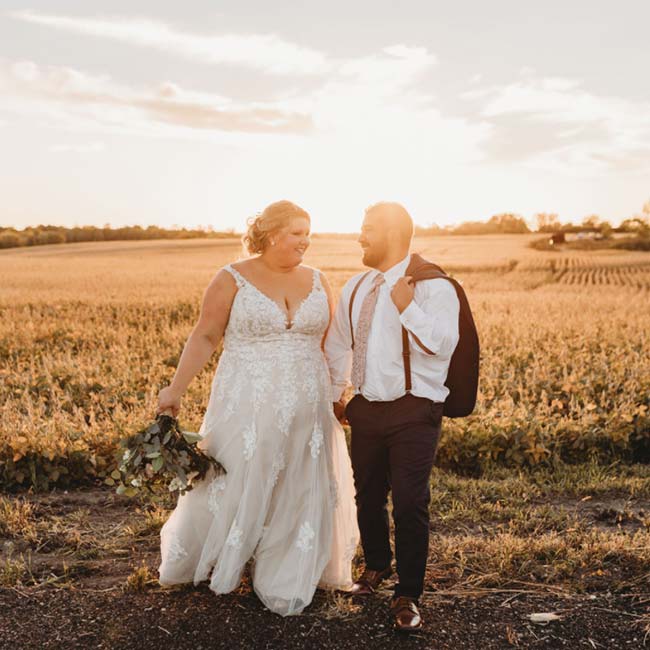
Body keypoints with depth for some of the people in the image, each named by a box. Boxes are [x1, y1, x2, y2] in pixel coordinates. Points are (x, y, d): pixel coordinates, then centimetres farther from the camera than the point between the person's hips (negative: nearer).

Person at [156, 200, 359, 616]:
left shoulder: (317, 281, 7)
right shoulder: (233, 280, -5)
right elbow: (204, 338, -6)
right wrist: (176, 389, -11)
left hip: (306, 410, 4)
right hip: (247, 407, -4)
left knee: (300, 493, 10)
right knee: (236, 487, 6)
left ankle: (284, 581, 30)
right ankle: (192, 560, 34)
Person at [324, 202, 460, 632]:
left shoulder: (432, 287, -10)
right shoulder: (355, 289, 9)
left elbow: (442, 346, -23)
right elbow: (337, 346, 21)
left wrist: (408, 307, -27)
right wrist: (337, 394, 21)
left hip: (414, 413, -6)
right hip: (366, 409, 6)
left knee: (410, 504, -3)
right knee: (368, 497, 18)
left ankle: (408, 596, 17)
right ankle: (376, 566, 44)